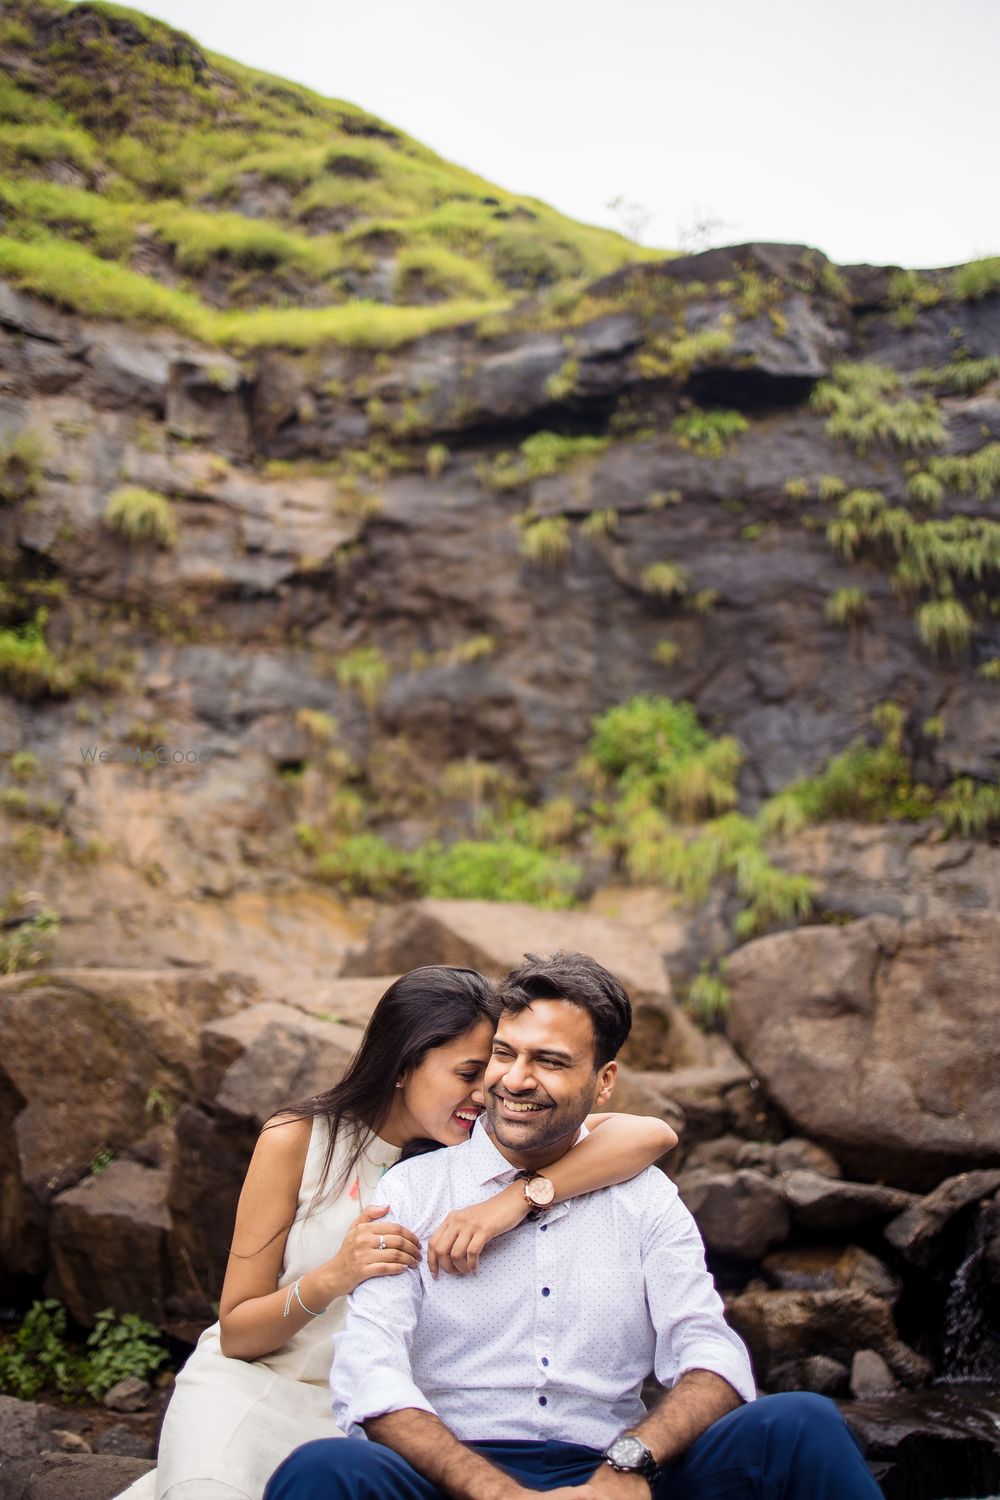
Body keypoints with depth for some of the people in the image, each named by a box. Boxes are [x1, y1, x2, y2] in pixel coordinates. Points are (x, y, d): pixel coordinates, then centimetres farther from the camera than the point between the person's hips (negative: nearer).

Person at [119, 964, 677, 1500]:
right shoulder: (298, 1140, -9)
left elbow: (652, 1135, -19)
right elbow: (235, 1334, -8)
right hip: (259, 1382, -3)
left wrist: (516, 1199, -32)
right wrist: (332, 1279, -28)